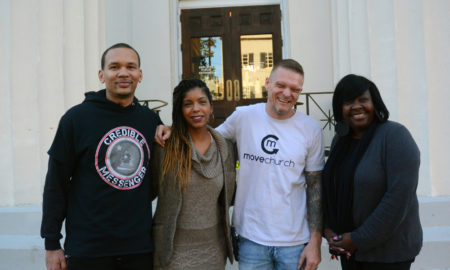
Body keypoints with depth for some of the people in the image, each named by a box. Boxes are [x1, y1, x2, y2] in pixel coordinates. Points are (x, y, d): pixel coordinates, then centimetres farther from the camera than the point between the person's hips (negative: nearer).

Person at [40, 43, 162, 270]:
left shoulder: (151, 119, 5)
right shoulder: (77, 117, -5)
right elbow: (56, 183, -4)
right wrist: (52, 244, -4)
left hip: (140, 248, 3)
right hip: (87, 251, -3)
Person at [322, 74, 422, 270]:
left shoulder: (395, 136, -14)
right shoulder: (340, 140, 6)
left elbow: (399, 197, -21)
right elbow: (331, 186, 12)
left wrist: (360, 239, -18)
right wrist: (327, 228, -3)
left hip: (387, 249, -6)